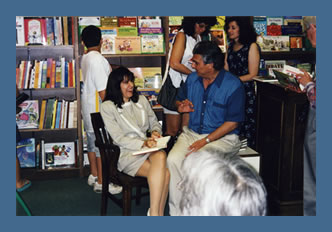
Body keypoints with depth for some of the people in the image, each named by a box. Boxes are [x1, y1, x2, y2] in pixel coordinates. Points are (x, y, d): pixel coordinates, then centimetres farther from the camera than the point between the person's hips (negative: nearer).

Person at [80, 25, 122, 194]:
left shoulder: (85, 58, 8)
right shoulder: (98, 60, -21)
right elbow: (103, 91, -22)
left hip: (88, 107, 10)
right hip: (99, 109, -10)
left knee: (92, 141, 18)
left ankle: (94, 175, 31)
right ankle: (101, 182, 6)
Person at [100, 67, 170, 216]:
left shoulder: (141, 100, 18)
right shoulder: (107, 107, 1)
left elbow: (154, 122, 24)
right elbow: (119, 138, -7)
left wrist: (156, 132, 0)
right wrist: (142, 144, -19)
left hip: (149, 148, 4)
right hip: (127, 153, -4)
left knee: (160, 156, -35)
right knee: (164, 173, -32)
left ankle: (154, 213, -31)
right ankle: (157, 213, -27)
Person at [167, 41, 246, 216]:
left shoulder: (233, 85, -11)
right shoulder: (192, 79, 8)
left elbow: (233, 122, -12)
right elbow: (179, 99, 26)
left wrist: (205, 141, -19)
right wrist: (181, 107, -2)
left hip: (223, 137, -5)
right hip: (191, 132, 5)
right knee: (173, 159, -24)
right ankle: (176, 213, -16)